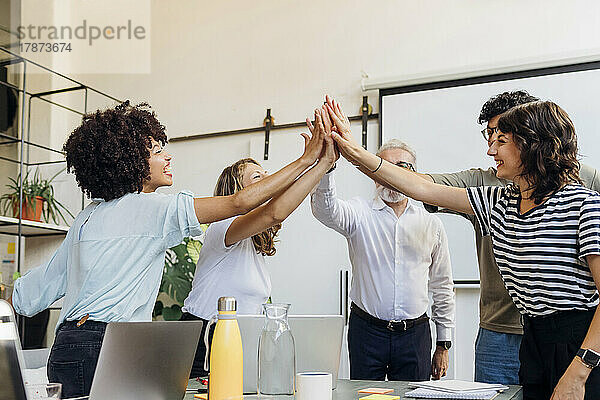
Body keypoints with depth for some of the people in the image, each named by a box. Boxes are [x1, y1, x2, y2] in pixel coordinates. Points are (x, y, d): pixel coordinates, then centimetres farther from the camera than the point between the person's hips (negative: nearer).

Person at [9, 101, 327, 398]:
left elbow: (26, 295, 23)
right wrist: (307, 160, -6)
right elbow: (241, 203, -12)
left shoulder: (85, 218, 18)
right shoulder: (151, 208, -6)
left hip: (68, 345, 9)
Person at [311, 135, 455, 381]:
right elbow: (325, 209, -20)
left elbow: (442, 287, 12)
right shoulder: (359, 213, 3)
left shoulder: (431, 224, 8)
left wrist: (443, 344, 11)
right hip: (366, 331, -1)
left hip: (415, 334, 2)